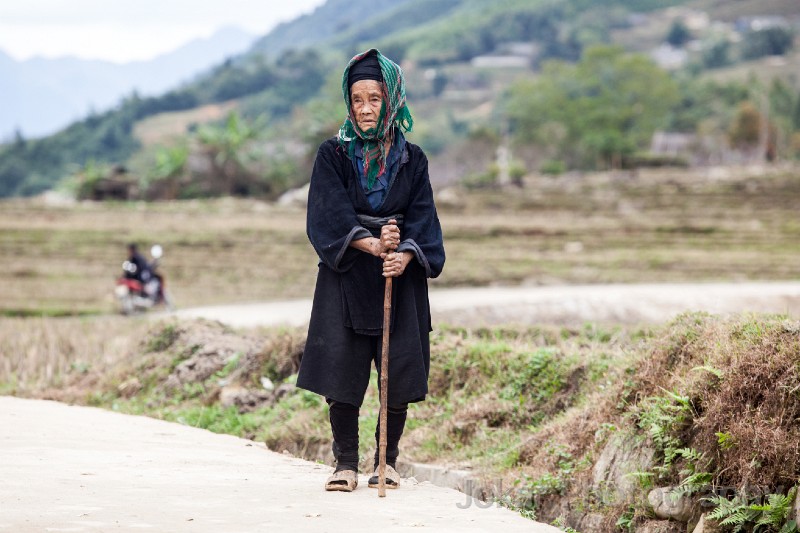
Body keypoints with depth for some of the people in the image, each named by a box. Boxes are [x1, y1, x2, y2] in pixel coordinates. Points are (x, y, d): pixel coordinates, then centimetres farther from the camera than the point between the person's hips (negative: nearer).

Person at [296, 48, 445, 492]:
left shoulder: (411, 160, 7)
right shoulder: (333, 155, 3)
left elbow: (422, 218, 0)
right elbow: (330, 215, -8)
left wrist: (404, 254, -20)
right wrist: (372, 245, -23)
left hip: (401, 278, 1)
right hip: (345, 277, -1)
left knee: (399, 372, -2)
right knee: (341, 371, -5)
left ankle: (388, 461, 12)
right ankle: (346, 464, 5)